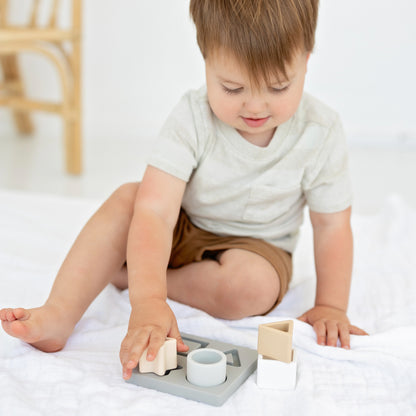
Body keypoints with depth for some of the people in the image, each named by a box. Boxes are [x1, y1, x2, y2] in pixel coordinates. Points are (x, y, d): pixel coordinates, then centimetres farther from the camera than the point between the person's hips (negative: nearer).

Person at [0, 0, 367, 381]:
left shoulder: (321, 135, -20)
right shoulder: (192, 120, -24)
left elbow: (332, 224, -9)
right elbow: (155, 212, -35)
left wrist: (330, 306, -17)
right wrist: (148, 300, -49)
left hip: (256, 247, 0)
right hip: (181, 231, 1)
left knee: (252, 285, -34)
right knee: (128, 198, -25)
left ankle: (125, 273, -17)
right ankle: (61, 312, -30)